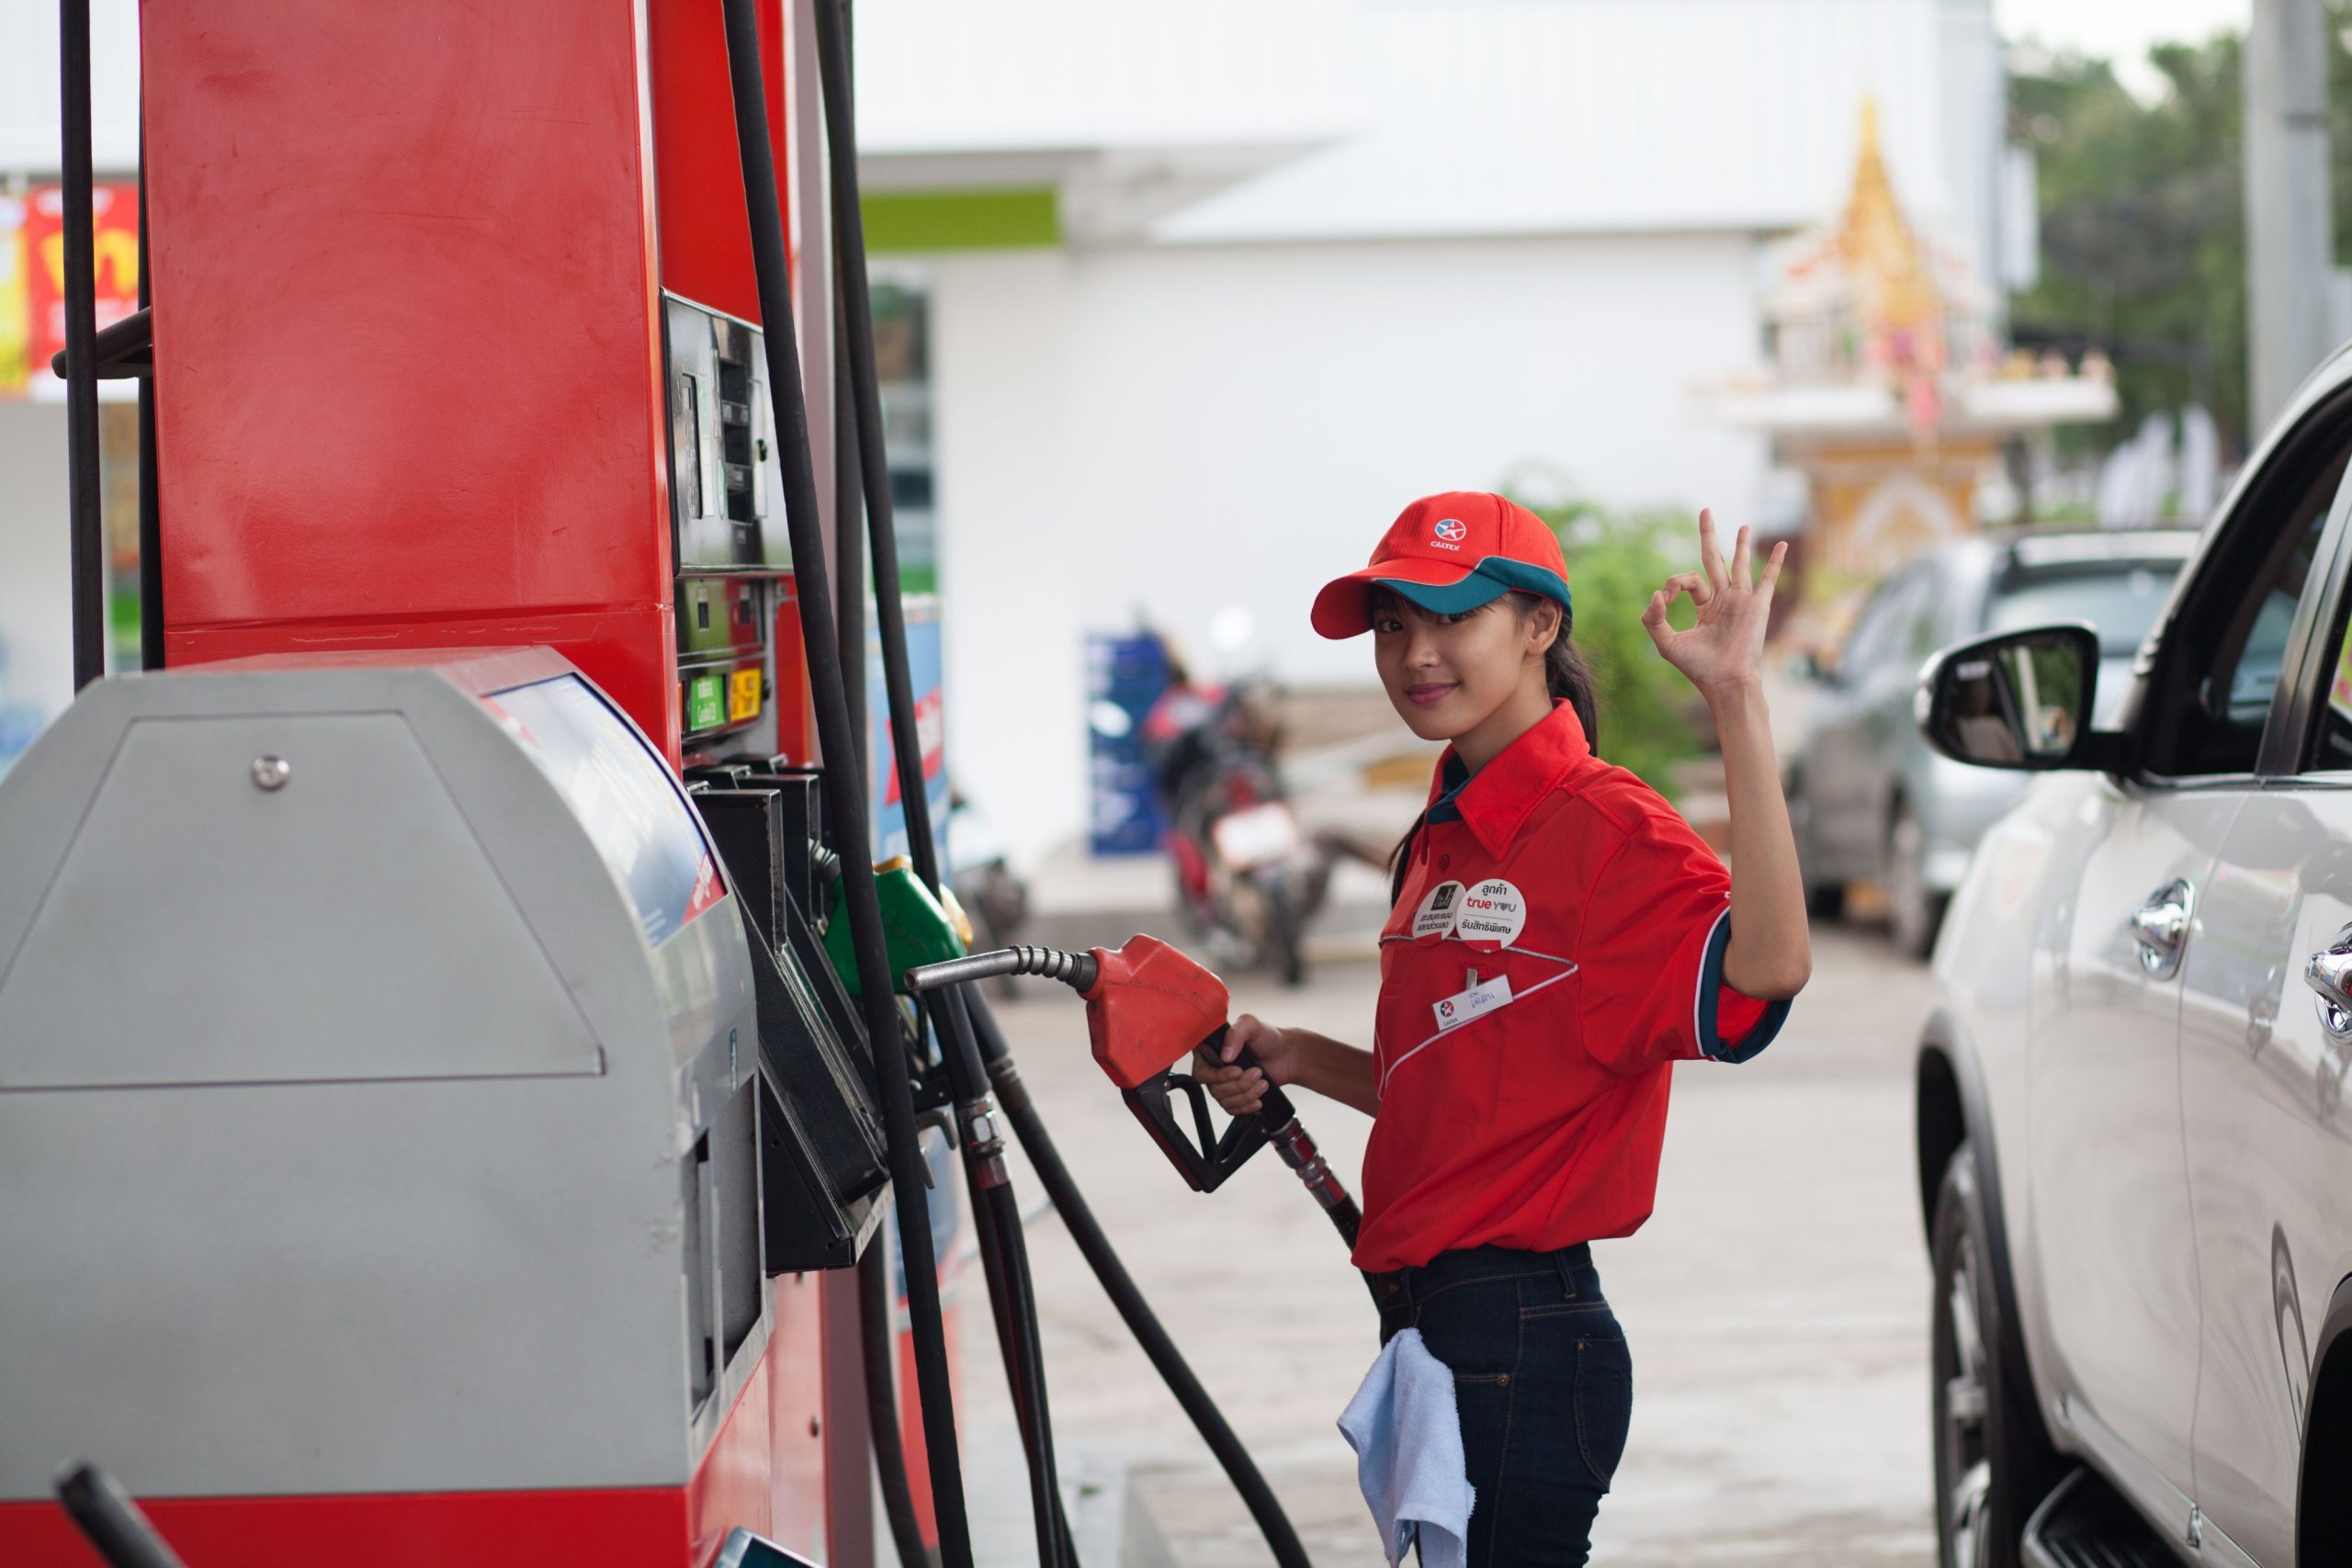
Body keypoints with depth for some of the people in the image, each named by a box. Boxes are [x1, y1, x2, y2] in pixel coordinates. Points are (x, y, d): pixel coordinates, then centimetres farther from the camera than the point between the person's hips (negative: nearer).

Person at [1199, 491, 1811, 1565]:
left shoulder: (1603, 828, -13)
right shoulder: (1442, 840, 15)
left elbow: (1767, 963, -34)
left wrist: (1738, 703, -35)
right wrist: (1297, 1062, 9)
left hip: (1522, 1347, -9)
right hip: (1430, 1332, 9)